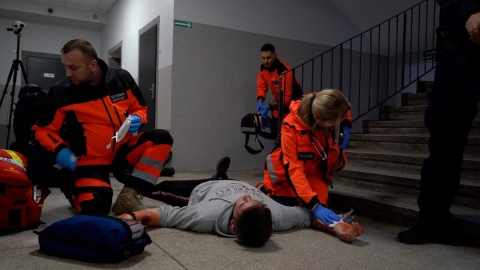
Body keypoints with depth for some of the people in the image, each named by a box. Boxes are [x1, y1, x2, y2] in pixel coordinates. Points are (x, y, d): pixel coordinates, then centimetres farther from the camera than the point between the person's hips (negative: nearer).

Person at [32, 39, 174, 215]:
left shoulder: (122, 78, -5)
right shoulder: (61, 92, -11)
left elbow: (140, 108, 10)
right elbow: (43, 129, -1)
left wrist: (137, 119, -13)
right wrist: (59, 150, -19)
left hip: (123, 149, 3)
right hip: (90, 160, -3)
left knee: (162, 139, -19)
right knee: (95, 206, -24)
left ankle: (128, 194, -16)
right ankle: (74, 188, 16)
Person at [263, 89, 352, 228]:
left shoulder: (331, 115, -23)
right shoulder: (291, 126, -36)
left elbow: (346, 114, 4)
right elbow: (294, 170, -38)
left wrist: (345, 128, -18)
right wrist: (315, 206, -46)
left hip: (316, 173, 4)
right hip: (287, 175, -3)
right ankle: (266, 192, 29)